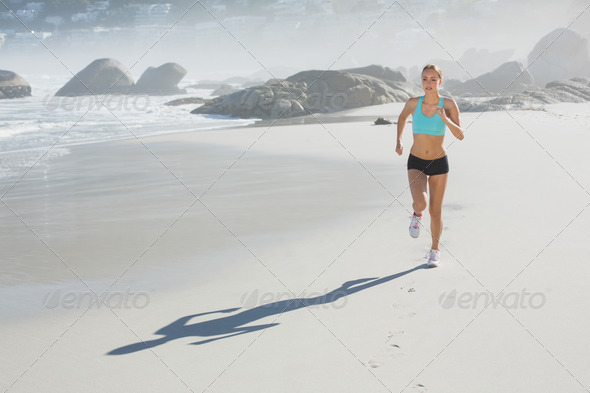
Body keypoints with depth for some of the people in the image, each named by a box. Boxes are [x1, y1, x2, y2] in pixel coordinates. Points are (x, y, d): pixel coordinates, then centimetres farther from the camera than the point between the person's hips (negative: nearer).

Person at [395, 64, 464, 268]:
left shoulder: (448, 104, -11)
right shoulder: (413, 103, -7)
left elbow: (461, 136, -14)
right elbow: (402, 116, 16)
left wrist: (446, 120, -29)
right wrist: (399, 141, 11)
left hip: (439, 163, 0)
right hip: (416, 162, 0)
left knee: (435, 211, 8)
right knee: (420, 202, -24)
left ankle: (435, 250, 31)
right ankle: (417, 214, 14)